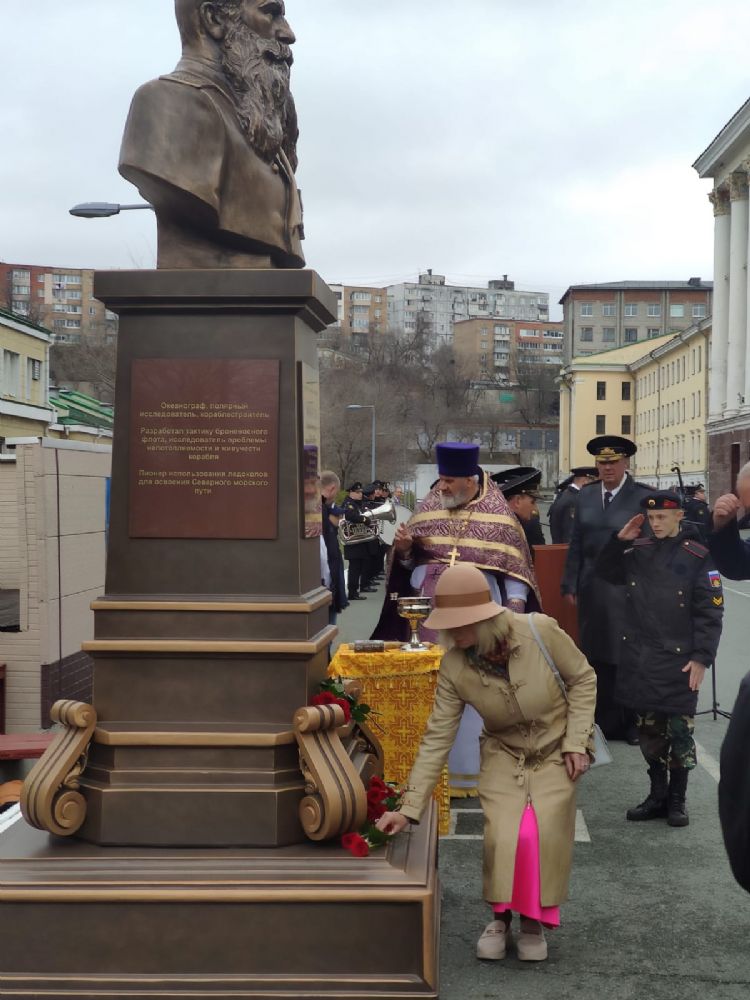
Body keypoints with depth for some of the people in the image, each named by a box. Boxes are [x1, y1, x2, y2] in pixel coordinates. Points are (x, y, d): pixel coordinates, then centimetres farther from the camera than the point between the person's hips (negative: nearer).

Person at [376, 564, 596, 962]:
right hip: (503, 754, 1)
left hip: (556, 750, -1)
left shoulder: (539, 631, -27)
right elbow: (437, 738, -17)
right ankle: (500, 917, 11)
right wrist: (409, 808, -19)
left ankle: (534, 920, 11)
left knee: (546, 833, -14)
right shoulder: (454, 667, -20)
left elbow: (583, 679, -10)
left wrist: (577, 741, -13)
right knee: (502, 835, -15)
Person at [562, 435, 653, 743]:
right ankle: (605, 723, 20)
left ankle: (635, 724, 17)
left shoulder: (644, 497, -6)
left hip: (629, 590, -4)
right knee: (598, 656, 9)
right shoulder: (586, 495, 8)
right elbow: (577, 544, 10)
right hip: (593, 589, 4)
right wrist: (570, 584, 7)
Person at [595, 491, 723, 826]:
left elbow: (710, 613, -8)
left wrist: (702, 657, -13)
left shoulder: (698, 557, -9)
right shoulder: (638, 551, 4)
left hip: (678, 661, -4)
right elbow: (604, 571, 17)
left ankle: (677, 800, 19)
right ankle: (657, 795, 26)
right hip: (639, 658, 5)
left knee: (679, 732, 5)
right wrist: (619, 540, 2)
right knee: (649, 731, 13)